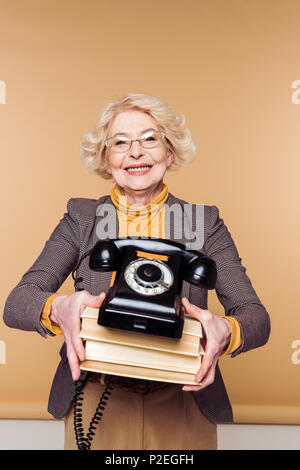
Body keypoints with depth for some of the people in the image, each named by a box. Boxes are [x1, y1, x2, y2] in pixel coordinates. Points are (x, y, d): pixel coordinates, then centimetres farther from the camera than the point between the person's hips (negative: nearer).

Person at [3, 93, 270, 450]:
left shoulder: (204, 222, -1)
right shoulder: (81, 219, 0)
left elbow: (256, 317, -7)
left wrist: (226, 331, -30)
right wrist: (57, 309, -31)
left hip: (182, 410, 1)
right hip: (96, 407, 0)